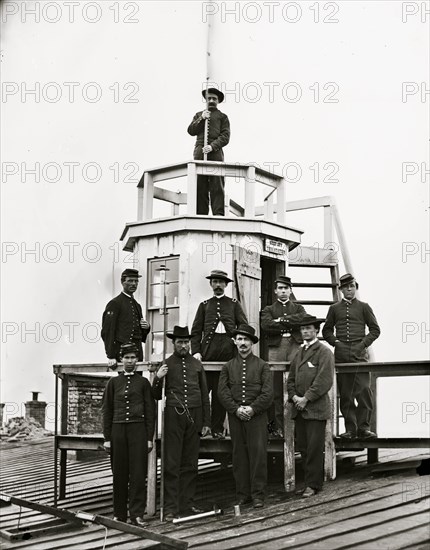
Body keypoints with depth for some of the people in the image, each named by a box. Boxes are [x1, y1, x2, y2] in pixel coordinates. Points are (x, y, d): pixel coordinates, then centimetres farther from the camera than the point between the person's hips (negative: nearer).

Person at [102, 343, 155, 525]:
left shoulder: (143, 382, 8)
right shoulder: (113, 382, 9)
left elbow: (150, 411, 7)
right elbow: (107, 410, 9)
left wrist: (149, 438, 1)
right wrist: (107, 438, 4)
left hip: (138, 430, -1)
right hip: (118, 430, 1)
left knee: (138, 473, -5)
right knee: (119, 474, 4)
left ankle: (136, 514, -2)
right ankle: (119, 514, 12)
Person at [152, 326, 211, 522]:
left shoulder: (197, 364, 13)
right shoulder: (166, 365, 5)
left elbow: (205, 395, 16)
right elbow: (157, 396, 6)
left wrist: (206, 422, 11)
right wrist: (157, 378, -13)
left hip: (194, 417, 3)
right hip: (174, 417, -3)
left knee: (191, 464, 6)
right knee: (172, 464, -4)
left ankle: (187, 504, 14)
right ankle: (171, 508, -2)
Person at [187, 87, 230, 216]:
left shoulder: (222, 117, 18)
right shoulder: (199, 115, 27)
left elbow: (225, 137, 4)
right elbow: (191, 131, 13)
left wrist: (212, 146, -12)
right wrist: (201, 119, -1)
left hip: (215, 152, -2)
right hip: (199, 152, 2)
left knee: (217, 184, -12)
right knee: (200, 184, -5)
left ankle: (218, 213, -18)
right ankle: (201, 213, -6)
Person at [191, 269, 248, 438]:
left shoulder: (234, 304, 16)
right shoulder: (204, 305, 16)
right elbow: (196, 331, 11)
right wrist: (195, 351, -2)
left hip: (228, 350, 0)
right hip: (208, 350, 0)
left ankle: (217, 429, 7)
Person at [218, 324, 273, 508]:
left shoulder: (262, 365, 5)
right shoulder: (228, 367, 11)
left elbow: (268, 392, -3)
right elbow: (222, 391, 3)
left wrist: (253, 408, -13)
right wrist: (236, 409, -10)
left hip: (257, 416, -2)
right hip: (235, 417, 2)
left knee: (258, 453, -4)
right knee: (239, 455, 5)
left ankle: (258, 494, 2)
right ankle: (242, 494, 12)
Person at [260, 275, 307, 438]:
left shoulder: (298, 308, 22)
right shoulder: (268, 310, 19)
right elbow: (266, 326, -3)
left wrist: (282, 320, -3)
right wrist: (291, 325, -1)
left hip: (295, 347, 0)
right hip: (275, 348, 0)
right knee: (276, 390, -3)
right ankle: (277, 427, 0)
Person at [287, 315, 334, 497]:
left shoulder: (324, 352, -5)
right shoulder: (298, 353, 18)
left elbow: (324, 380, -13)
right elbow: (291, 378, 18)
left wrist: (306, 398, -15)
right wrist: (294, 396, 0)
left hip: (316, 409, -7)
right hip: (299, 409, 7)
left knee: (314, 448, -3)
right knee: (302, 447, 9)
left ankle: (313, 484, 3)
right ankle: (309, 479, 18)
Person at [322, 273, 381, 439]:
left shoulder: (363, 307, 11)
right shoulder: (334, 308, 14)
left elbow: (375, 329, 10)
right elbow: (326, 331, 18)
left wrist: (364, 343, -3)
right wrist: (335, 342, 2)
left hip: (359, 353, -1)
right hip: (341, 354, 2)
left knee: (364, 391, -10)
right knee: (345, 393, 1)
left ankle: (363, 427, -3)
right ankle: (350, 428, 6)